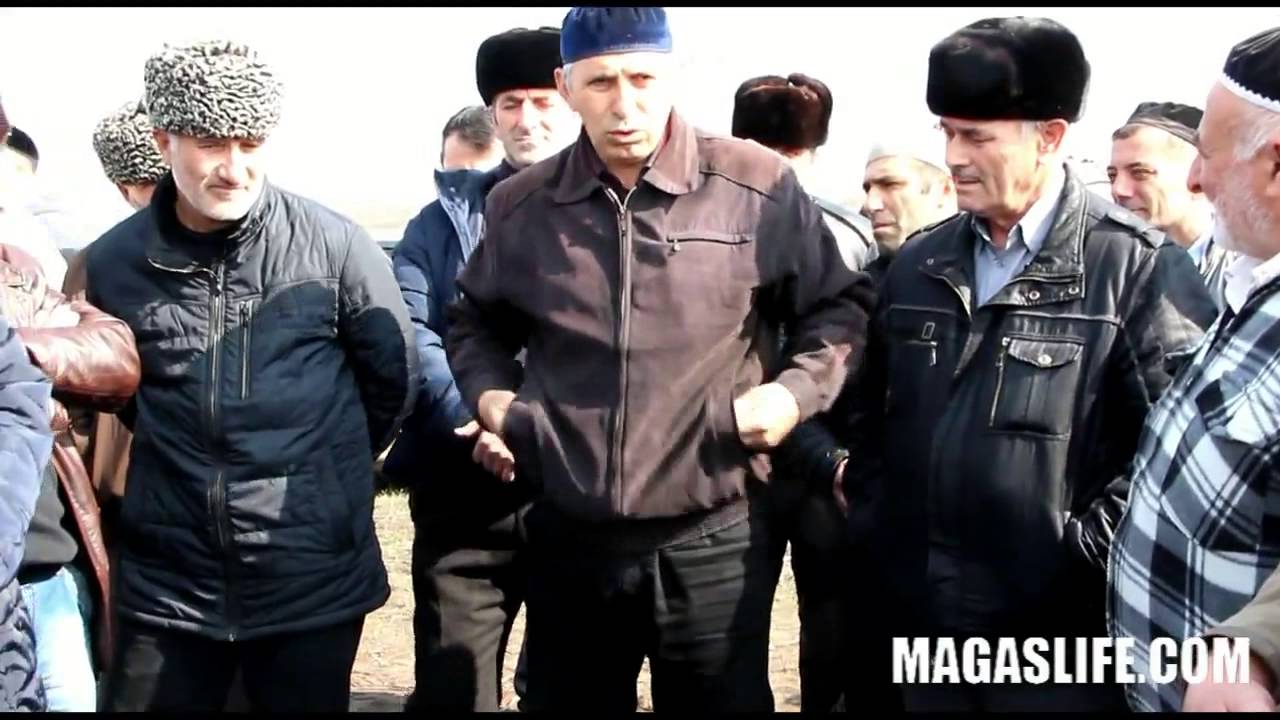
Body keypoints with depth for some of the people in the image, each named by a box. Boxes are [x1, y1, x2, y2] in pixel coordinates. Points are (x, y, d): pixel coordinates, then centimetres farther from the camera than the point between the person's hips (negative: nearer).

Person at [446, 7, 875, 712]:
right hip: (568, 537, 3)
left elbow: (838, 306, 7)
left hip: (715, 539, -2)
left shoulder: (759, 187, -6)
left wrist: (795, 391, -9)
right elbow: (475, 323, 21)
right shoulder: (519, 206, 3)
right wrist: (490, 394, 3)